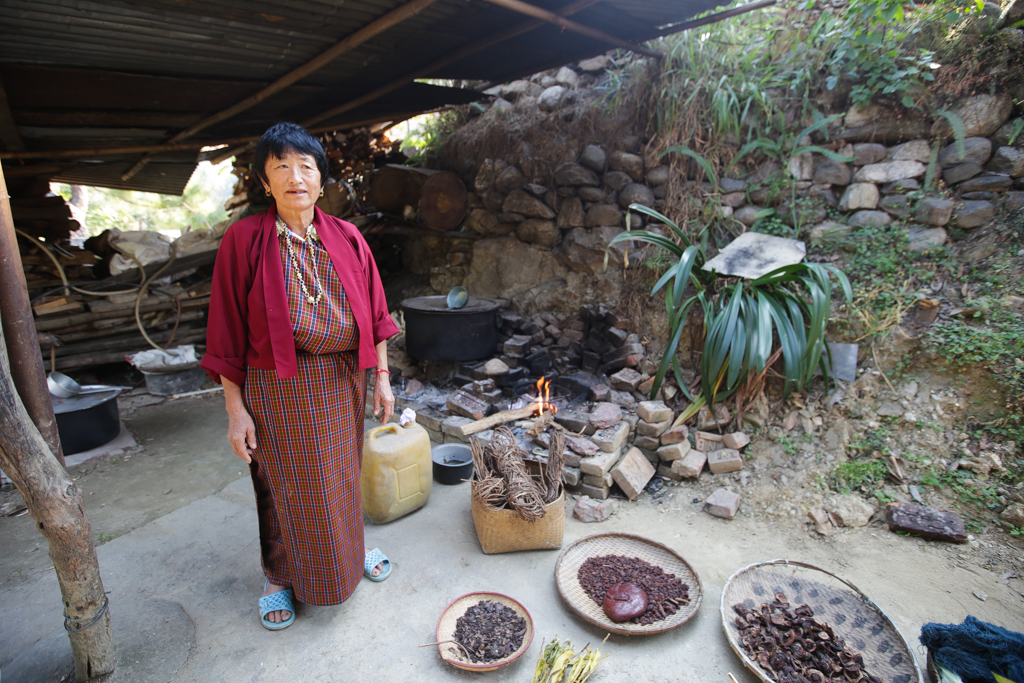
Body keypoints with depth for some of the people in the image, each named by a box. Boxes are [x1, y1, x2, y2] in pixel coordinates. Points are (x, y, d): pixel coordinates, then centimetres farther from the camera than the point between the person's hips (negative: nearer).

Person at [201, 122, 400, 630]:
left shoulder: (347, 239, 0)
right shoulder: (245, 239, -9)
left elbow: (374, 314, 4)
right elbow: (227, 331, -8)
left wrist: (381, 376, 2)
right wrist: (236, 409, -9)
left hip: (341, 385, 3)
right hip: (278, 388, -3)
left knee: (341, 474, 19)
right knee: (285, 484, 12)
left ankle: (350, 547, 45)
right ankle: (281, 576, 38)